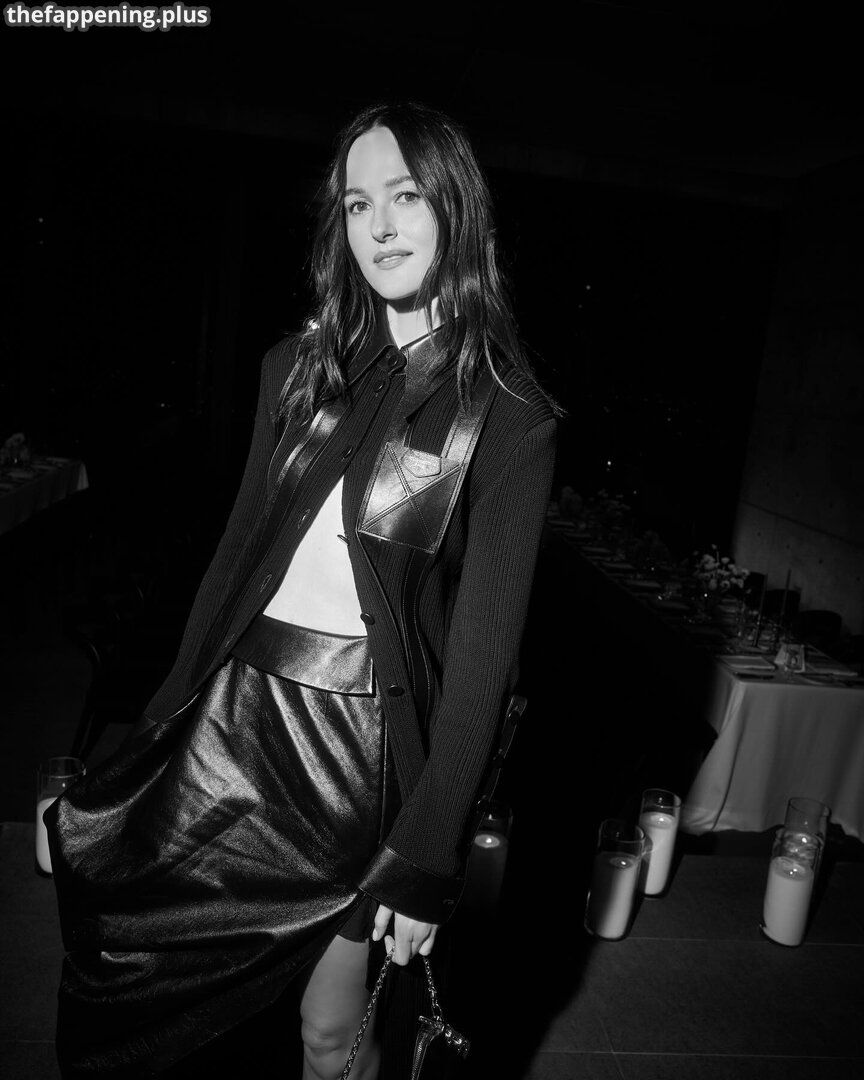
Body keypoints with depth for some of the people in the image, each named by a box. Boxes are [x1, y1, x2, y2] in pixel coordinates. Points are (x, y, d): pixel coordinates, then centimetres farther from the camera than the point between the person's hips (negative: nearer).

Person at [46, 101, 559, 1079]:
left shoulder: (508, 417, -9)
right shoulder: (297, 367, 5)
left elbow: (483, 642, -11)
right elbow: (239, 548, 9)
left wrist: (426, 857, -12)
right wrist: (174, 705, 10)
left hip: (365, 737, -4)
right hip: (238, 705, 5)